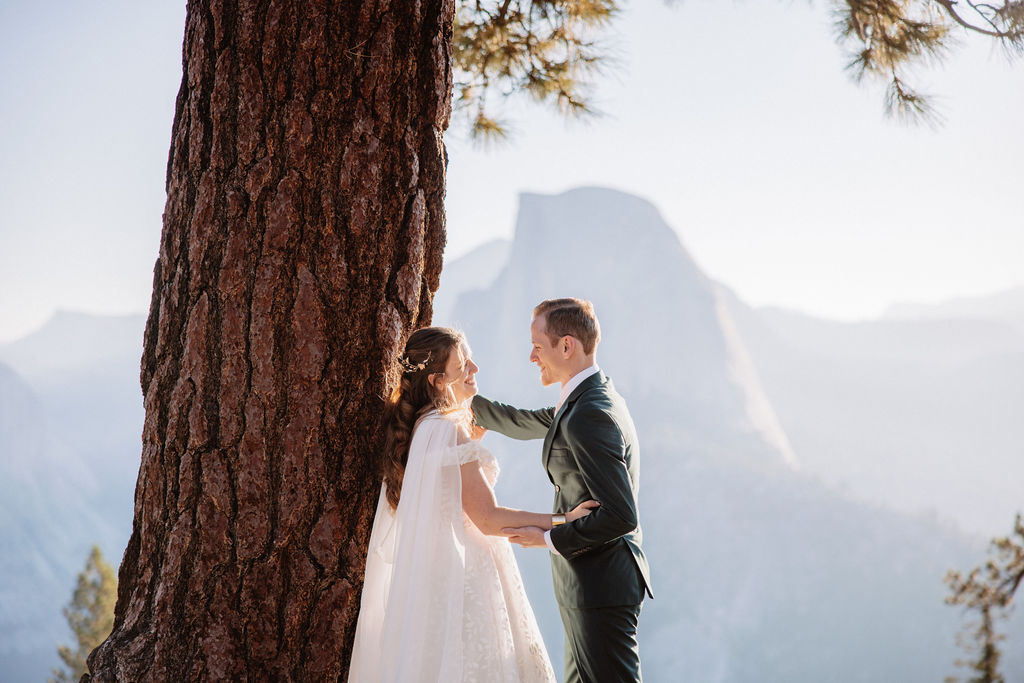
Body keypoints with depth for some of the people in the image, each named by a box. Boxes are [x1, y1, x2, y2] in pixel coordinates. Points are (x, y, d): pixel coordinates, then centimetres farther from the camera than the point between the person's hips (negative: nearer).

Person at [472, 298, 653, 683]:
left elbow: (621, 516, -27)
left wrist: (548, 537, -16)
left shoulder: (589, 416, -23)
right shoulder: (591, 398, 9)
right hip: (591, 583, 11)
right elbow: (525, 424, 26)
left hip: (601, 587, -11)